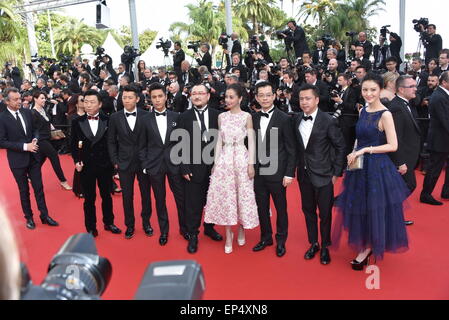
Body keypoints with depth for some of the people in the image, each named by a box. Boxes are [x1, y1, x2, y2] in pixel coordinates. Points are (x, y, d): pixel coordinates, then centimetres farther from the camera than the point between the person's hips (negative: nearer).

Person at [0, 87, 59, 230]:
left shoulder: (27, 112, 1)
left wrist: (35, 140, -7)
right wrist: (24, 146, -20)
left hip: (33, 157, 4)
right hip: (18, 160, -4)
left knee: (39, 187, 9)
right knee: (24, 190, 11)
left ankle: (44, 216, 19)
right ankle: (29, 218, 27)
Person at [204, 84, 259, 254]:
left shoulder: (246, 116, -2)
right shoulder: (221, 117, 8)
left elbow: (251, 142, -3)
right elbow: (219, 141, 10)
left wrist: (251, 164, -9)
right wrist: (216, 162, 5)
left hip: (241, 159, -3)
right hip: (224, 159, 3)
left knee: (243, 194, 4)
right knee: (224, 195, 3)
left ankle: (241, 229, 27)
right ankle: (228, 235, 15)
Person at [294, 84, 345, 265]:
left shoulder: (328, 121, -13)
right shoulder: (296, 120, 1)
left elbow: (340, 147, -6)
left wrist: (337, 172, -6)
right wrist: (297, 166, 5)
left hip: (323, 175, -4)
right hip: (304, 174, 4)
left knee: (325, 213, 6)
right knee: (308, 210, 15)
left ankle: (325, 247, 25)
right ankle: (313, 243, 32)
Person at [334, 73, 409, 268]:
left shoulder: (385, 114, -13)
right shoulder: (363, 111, 8)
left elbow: (393, 146, -17)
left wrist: (366, 150, -21)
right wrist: (355, 153, 3)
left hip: (377, 167, -7)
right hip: (360, 166, 7)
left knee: (374, 208, 5)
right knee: (360, 207, 15)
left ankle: (368, 249, 21)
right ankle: (365, 244, 34)